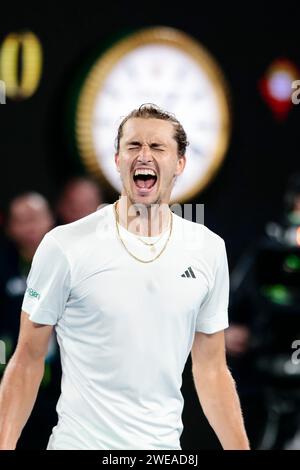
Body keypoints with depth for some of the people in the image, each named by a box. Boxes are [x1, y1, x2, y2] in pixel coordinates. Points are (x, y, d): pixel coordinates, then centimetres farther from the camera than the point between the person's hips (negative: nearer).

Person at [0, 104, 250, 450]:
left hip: (166, 444, 4)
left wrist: (241, 449, 2)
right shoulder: (64, 246, -9)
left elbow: (211, 370, 7)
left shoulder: (209, 249, 2)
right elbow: (28, 361, -5)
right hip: (80, 440, -4)